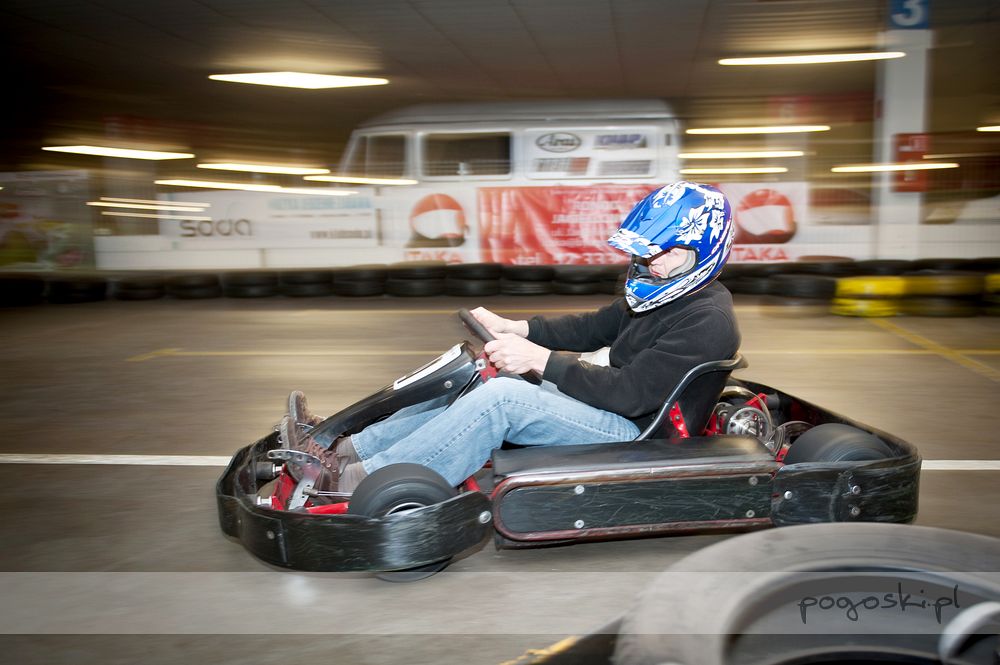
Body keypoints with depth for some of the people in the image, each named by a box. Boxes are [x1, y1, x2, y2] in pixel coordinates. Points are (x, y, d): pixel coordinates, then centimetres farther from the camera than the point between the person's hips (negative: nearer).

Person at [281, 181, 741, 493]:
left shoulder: (707, 322, -17)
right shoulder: (662, 296, 14)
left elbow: (627, 394, -25)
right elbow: (592, 328, 14)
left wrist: (538, 358, -26)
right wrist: (514, 329, 0)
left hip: (632, 436, -10)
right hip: (613, 407, 10)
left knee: (501, 396, -28)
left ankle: (351, 482, -25)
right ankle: (344, 449, -6)